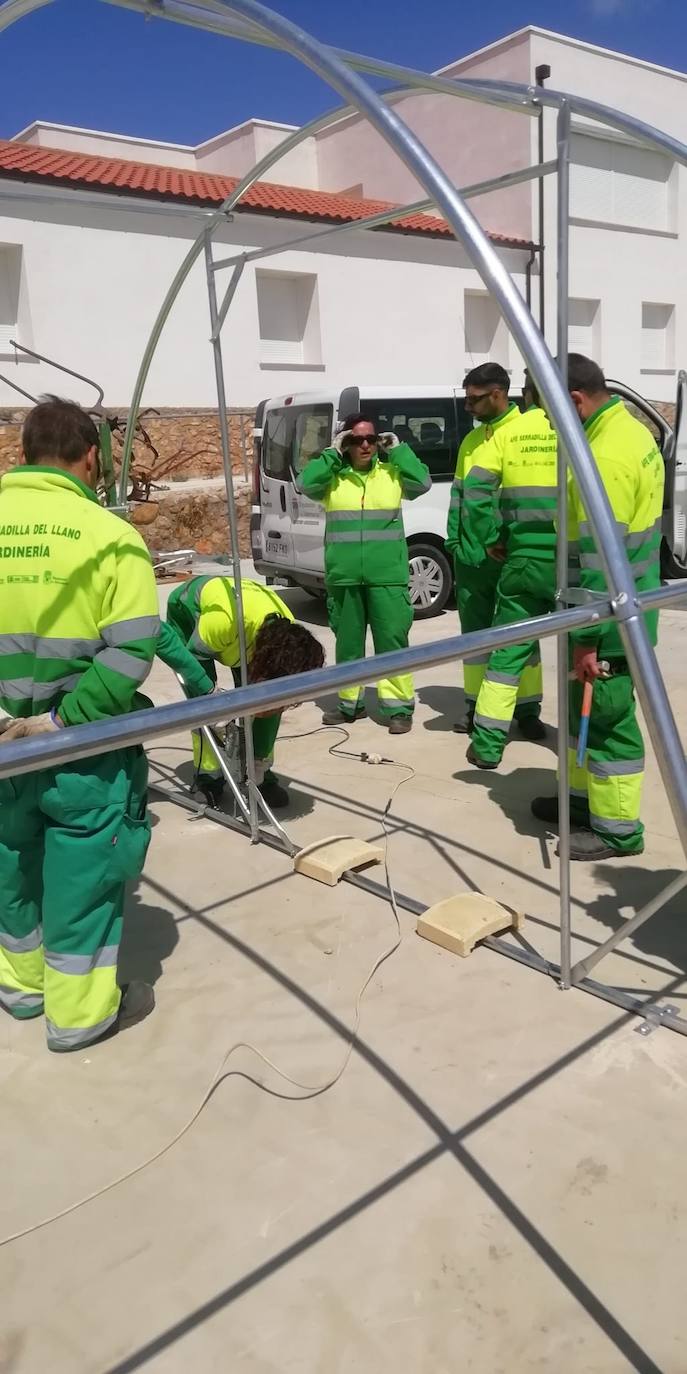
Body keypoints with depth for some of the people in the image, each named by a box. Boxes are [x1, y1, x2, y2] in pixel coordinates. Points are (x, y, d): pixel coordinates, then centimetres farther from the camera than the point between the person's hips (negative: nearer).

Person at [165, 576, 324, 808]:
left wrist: (260, 763, -11)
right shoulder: (223, 620, -47)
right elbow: (192, 658, -26)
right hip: (187, 608, -3)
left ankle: (261, 774, 6)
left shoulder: (287, 639, -30)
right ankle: (209, 777, -2)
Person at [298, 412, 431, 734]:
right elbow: (304, 484, -9)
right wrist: (332, 453, -8)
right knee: (347, 642, 12)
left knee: (392, 640, -3)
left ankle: (398, 707, 4)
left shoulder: (392, 472, 7)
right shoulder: (332, 476, 6)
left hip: (387, 575, -1)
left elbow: (422, 482, -7)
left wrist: (397, 449, -4)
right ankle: (350, 703, 25)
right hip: (343, 576, 2)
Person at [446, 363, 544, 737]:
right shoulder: (471, 440, 14)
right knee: (475, 633, 11)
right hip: (471, 555, 6)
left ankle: (527, 710, 14)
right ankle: (477, 706, 22)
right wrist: (455, 539, 7)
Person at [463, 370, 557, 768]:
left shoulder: (508, 432, 4)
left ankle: (488, 744, 11)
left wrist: (490, 540, 5)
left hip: (524, 559, 1)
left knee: (510, 648, 10)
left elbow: (475, 488, -4)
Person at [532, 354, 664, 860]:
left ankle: (617, 829, 13)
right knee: (587, 710, 20)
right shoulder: (630, 429, 11)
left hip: (610, 619, -10)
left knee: (606, 719, 0)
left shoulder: (605, 455, -23)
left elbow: (601, 557, -25)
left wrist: (586, 637, -21)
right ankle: (585, 797, 35)